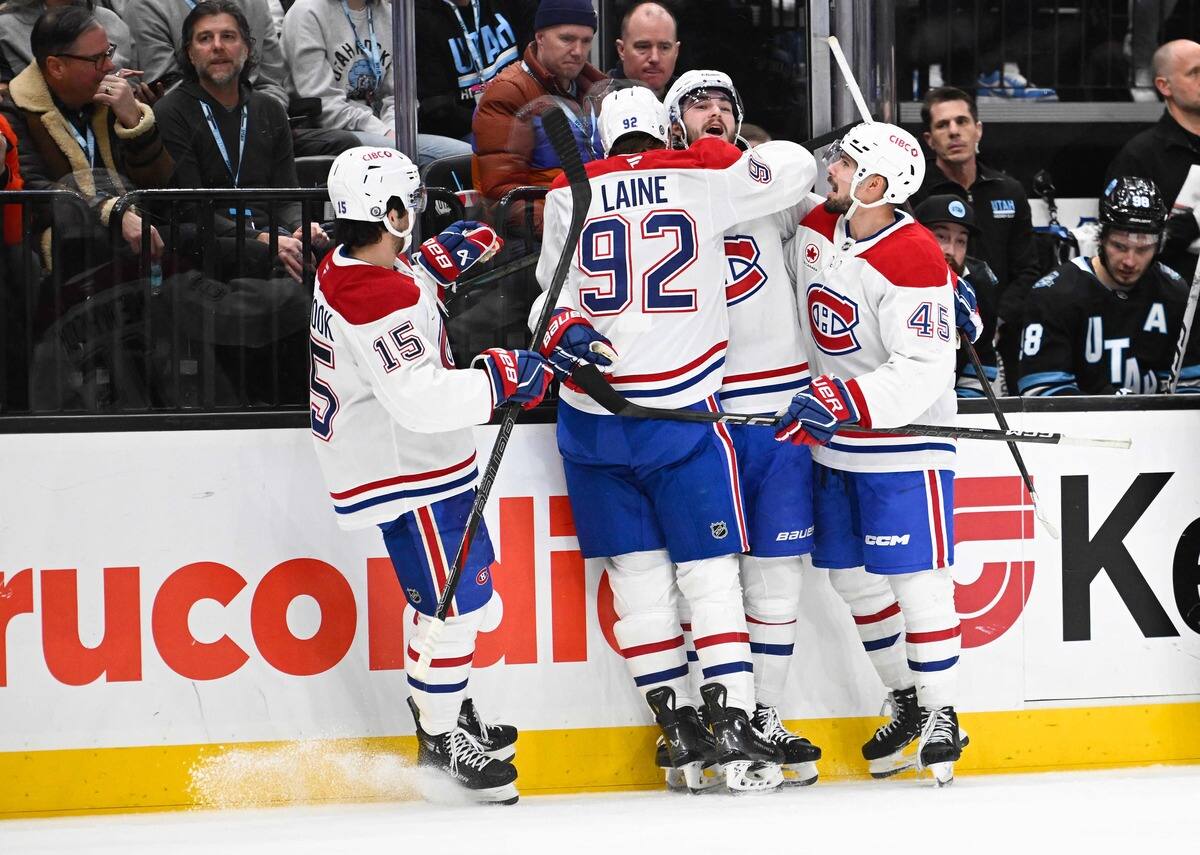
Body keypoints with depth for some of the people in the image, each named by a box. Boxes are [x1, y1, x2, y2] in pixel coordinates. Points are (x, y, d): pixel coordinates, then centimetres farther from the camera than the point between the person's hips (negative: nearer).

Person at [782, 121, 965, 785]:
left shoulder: (914, 261, -22)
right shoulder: (813, 229, 0)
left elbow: (924, 369, -27)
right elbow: (796, 314, 17)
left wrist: (847, 401, -33)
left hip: (904, 437, -8)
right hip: (831, 440, 8)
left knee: (917, 578, -7)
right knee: (852, 575, 12)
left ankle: (940, 715, 4)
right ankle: (906, 701, 26)